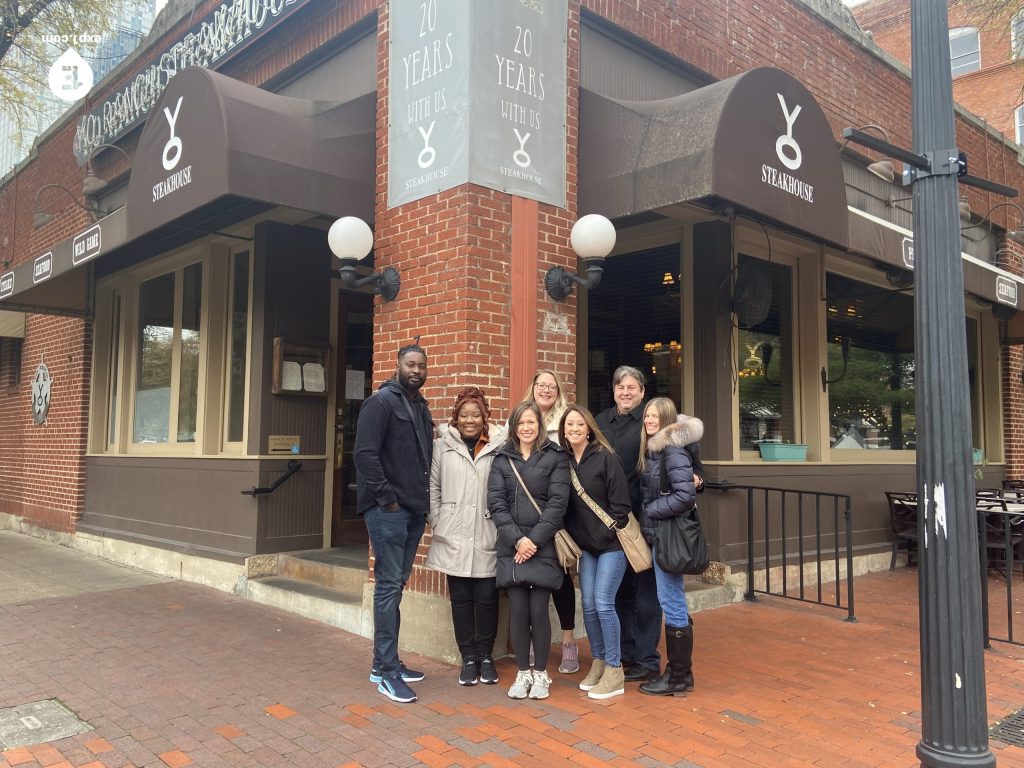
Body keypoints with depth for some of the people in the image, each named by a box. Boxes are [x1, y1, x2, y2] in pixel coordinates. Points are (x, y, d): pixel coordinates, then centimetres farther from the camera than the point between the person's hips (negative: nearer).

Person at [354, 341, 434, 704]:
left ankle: (386, 662, 22)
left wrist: (424, 499, 10)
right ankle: (386, 670, 3)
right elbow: (364, 454, -16)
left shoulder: (422, 407, 16)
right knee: (389, 585, -5)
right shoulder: (382, 401, -8)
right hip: (387, 510, -8)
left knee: (396, 584, 13)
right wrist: (387, 497, -16)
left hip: (414, 510, 8)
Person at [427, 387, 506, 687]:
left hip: (487, 538, -1)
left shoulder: (499, 447, 1)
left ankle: (485, 656, 23)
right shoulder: (443, 446, 4)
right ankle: (468, 657, 21)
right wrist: (437, 524, 0)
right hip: (454, 538, 1)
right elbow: (433, 487, 5)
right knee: (461, 599, 8)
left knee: (486, 598, 6)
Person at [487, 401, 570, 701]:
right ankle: (523, 673, 19)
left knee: (538, 611, -2)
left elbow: (558, 502, -5)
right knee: (517, 610, 2)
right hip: (511, 547, 2)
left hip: (543, 546, -2)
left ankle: (540, 673, 17)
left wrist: (534, 540, -11)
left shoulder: (555, 457, 2)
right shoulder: (502, 459, 9)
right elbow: (496, 503, 2)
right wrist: (517, 539, -10)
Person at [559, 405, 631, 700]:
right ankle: (597, 663, 24)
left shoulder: (605, 457, -11)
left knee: (603, 603, -7)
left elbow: (620, 502, -12)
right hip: (585, 545, 5)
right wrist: (570, 538, 3)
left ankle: (614, 672, 5)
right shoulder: (563, 461, 4)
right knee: (588, 605, 8)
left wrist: (610, 533, -13)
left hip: (611, 543, -5)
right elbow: (564, 505, 10)